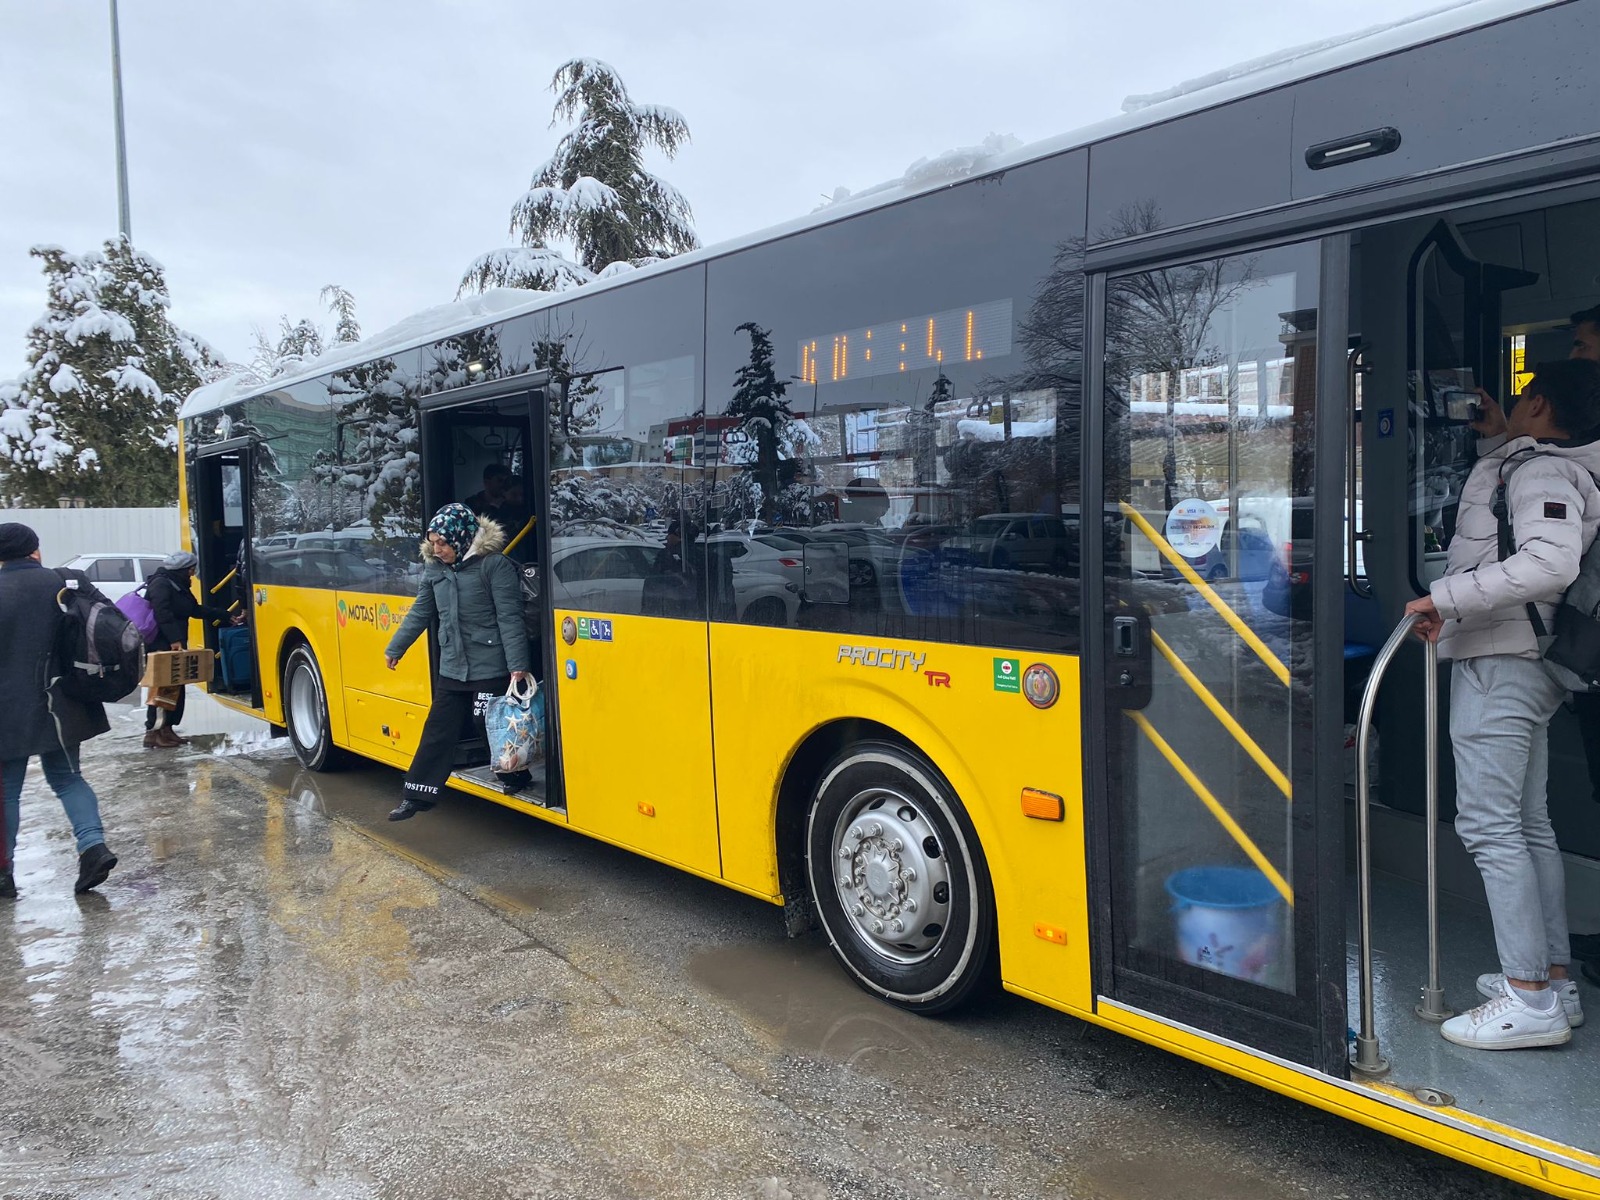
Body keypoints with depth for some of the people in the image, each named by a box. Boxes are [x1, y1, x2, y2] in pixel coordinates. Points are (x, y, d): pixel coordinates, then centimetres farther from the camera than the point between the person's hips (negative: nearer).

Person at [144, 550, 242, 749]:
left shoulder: (179, 586, 20)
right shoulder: (160, 584, -12)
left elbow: (197, 610, 26)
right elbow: (162, 615, -24)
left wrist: (227, 616, 27)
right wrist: (174, 639, -32)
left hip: (174, 646, 10)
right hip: (160, 646, -10)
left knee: (175, 688, 11)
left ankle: (166, 730, 17)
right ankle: (153, 733, -9)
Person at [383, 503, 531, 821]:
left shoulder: (495, 565, -12)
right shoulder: (434, 568, 7)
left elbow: (509, 619, -15)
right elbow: (420, 613, 19)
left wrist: (518, 666, -19)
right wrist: (395, 648, 24)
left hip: (491, 672, -6)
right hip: (451, 670, 6)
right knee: (438, 732, 11)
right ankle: (418, 795, 20)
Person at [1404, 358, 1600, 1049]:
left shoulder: (1542, 470, -12)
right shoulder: (1544, 467, 18)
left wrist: (1445, 598, -26)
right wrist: (1497, 441, 31)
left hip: (1499, 662, -11)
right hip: (1519, 665, 11)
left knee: (1488, 824, -11)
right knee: (1528, 826, 13)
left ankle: (1530, 999, -9)